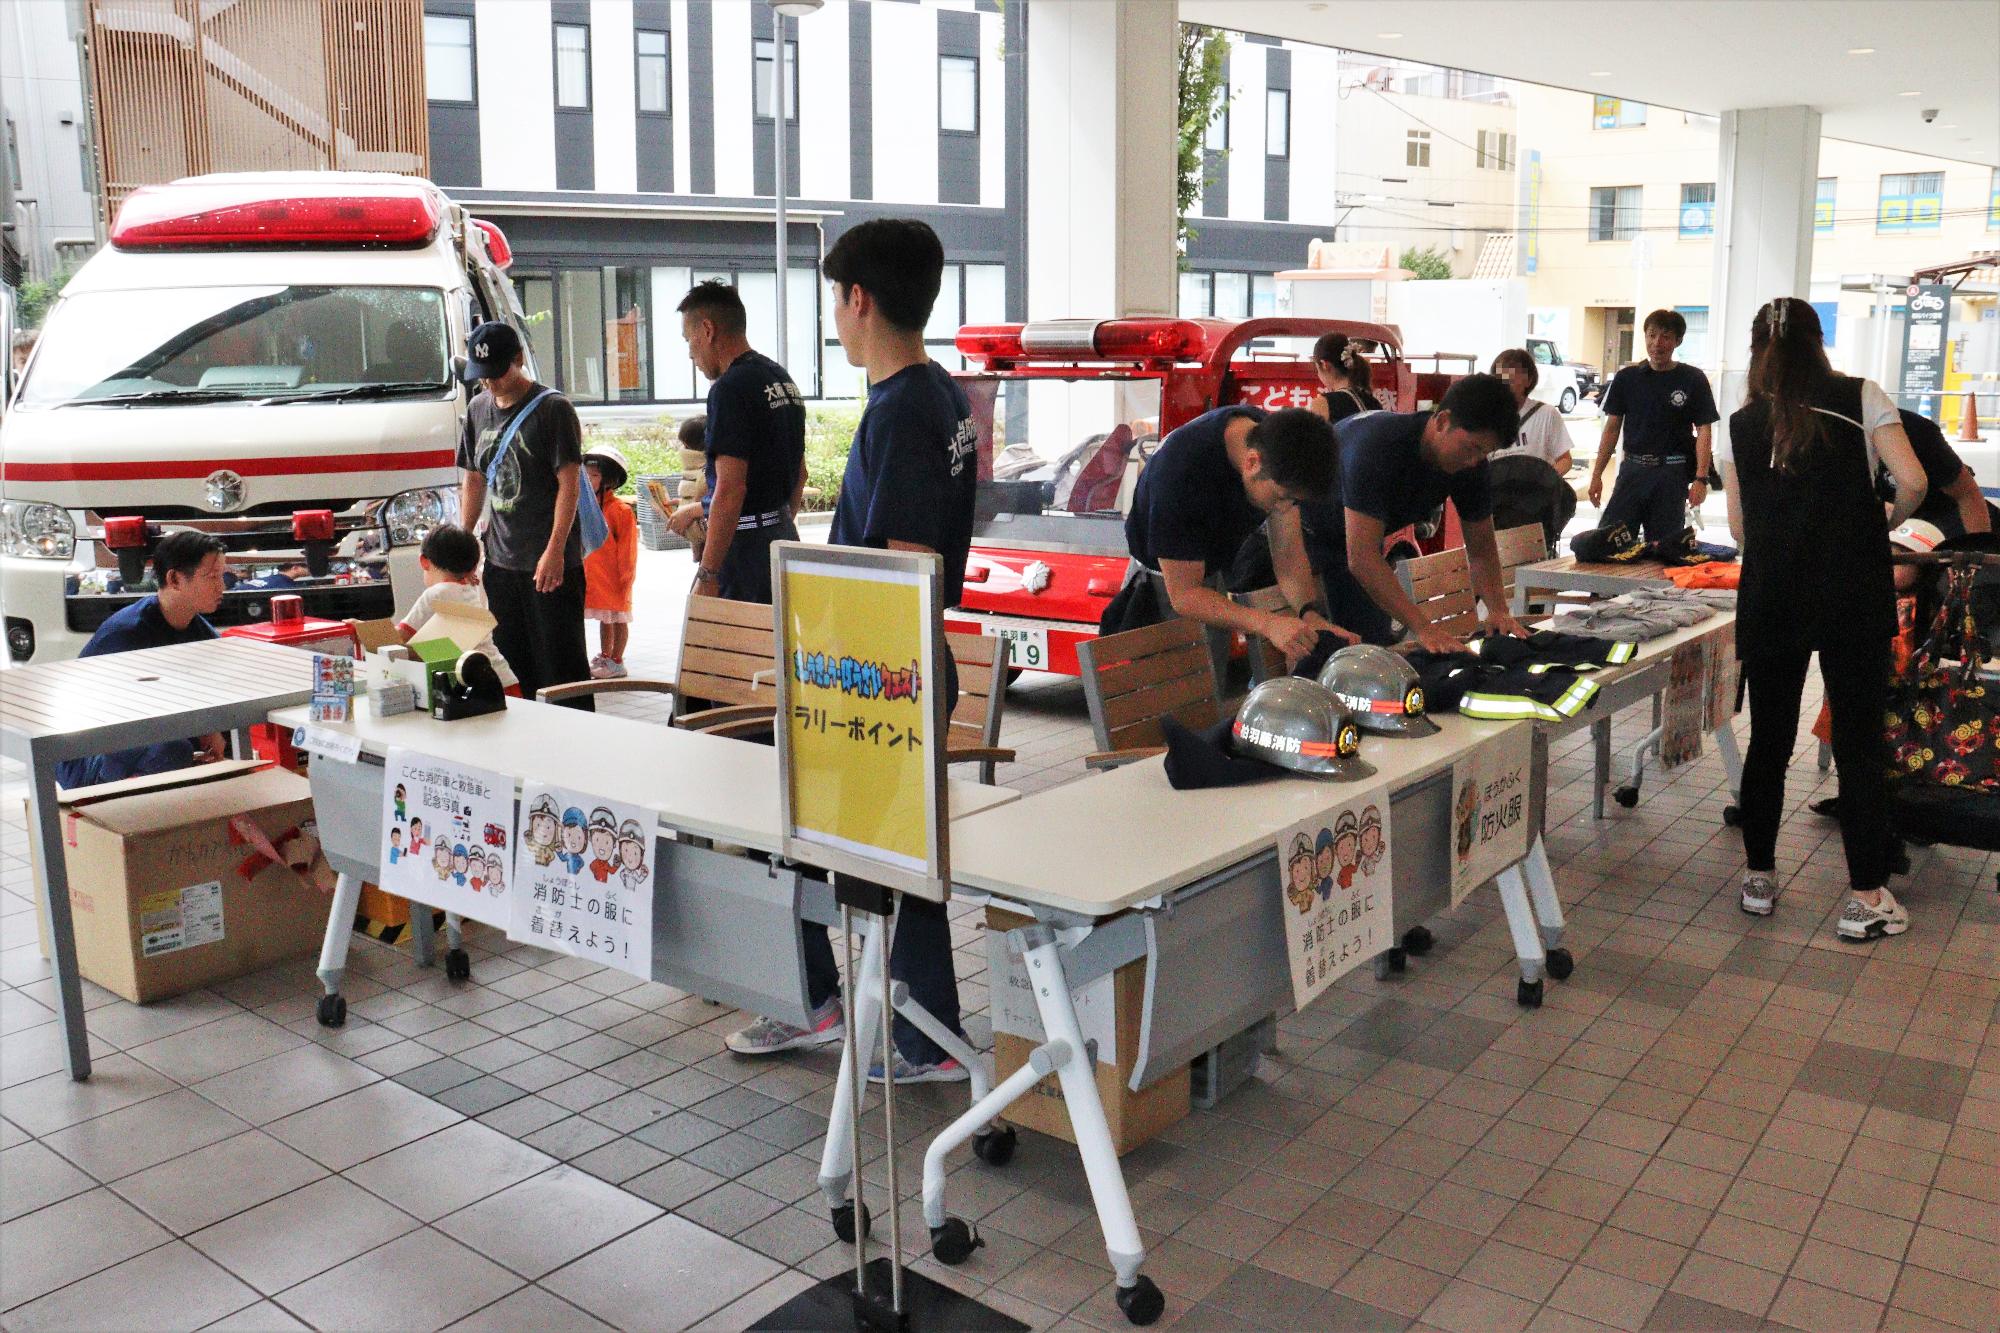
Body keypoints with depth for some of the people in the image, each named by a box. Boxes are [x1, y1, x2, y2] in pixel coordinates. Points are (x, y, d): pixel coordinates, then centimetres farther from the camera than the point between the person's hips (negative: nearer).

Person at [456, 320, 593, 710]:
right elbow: (472, 480, 20)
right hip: (500, 561, 7)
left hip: (550, 563, -7)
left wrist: (555, 550, -18)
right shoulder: (478, 409, 14)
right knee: (512, 666, 11)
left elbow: (569, 483, -12)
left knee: (561, 663, -5)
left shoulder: (553, 408, -7)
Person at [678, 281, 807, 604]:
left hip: (745, 548, -9)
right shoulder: (784, 379, 13)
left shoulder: (730, 389, -16)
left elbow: (730, 490, -22)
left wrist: (707, 575, -20)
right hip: (784, 538, 9)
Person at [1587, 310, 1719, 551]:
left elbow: (1704, 431, -1)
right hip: (1632, 468, 2)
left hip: (1672, 473, -1)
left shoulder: (1692, 379, 1)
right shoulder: (1627, 378, 7)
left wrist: (1701, 479, -11)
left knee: (1664, 546, 3)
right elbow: (1612, 427, 9)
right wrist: (1597, 474, 4)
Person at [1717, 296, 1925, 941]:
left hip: (1770, 597, 2)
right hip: (1854, 593, -2)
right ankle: (1867, 898, 7)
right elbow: (1912, 483, -7)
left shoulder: (1741, 423, 7)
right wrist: (1885, 523, 13)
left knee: (1769, 737, 11)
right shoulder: (1862, 398, 1)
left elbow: (1739, 526, 8)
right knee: (1859, 741, 4)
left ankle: (1759, 877, 19)